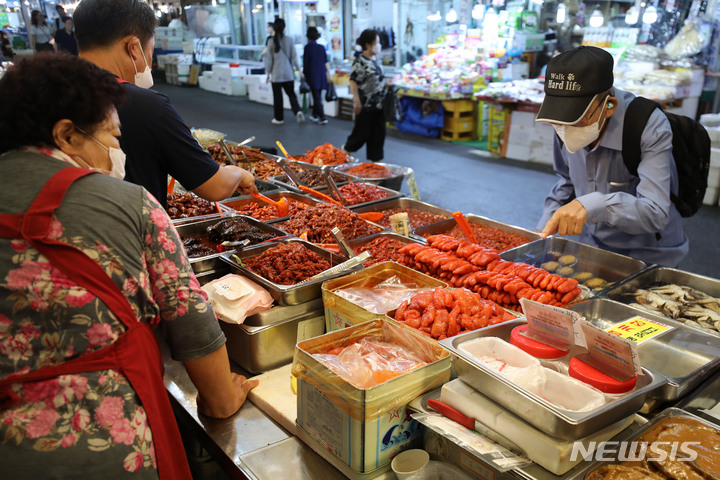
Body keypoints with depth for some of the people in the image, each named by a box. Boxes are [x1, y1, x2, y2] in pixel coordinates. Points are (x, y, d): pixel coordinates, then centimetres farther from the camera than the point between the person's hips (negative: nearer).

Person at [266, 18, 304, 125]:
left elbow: (270, 59, -3)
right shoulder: (289, 40, -4)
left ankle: (279, 118, 15)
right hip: (288, 73, 2)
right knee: (291, 94, 11)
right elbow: (294, 56, -2)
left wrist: (268, 73, 5)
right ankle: (298, 111, -12)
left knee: (277, 96, 8)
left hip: (276, 74, -2)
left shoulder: (271, 42, -6)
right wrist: (298, 69, 6)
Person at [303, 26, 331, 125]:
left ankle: (323, 118, -11)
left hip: (312, 75, -5)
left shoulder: (308, 47, -8)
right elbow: (326, 62, 5)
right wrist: (328, 73, 12)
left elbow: (305, 62, -6)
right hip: (322, 75, 5)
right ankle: (315, 115, 27)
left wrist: (304, 73, 5)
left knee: (317, 98, -4)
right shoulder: (321, 47, 5)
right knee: (318, 96, 16)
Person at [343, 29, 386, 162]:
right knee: (363, 132, 0)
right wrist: (357, 100, -22)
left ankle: (375, 159, 16)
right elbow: (353, 81, -18)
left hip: (378, 104, 8)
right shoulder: (360, 61, -14)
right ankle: (345, 150, 24)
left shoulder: (374, 60, 12)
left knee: (378, 132, 7)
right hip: (365, 105, -8)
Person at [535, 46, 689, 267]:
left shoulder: (651, 129, -21)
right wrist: (543, 231, 5)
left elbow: (655, 214, -29)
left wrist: (594, 205, -45)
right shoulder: (566, 123, -4)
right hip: (589, 246, 2)